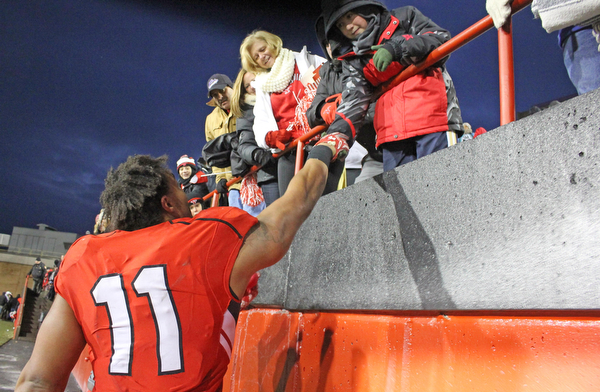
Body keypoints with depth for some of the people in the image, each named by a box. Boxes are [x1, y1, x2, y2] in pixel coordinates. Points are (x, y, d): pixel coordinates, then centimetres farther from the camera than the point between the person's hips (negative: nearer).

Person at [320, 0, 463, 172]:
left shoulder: (405, 18, 14)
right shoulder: (353, 59, 16)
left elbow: (442, 39, 1)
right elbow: (354, 96, 0)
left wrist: (398, 47, -12)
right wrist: (338, 130, -19)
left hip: (432, 119, -2)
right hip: (392, 131, 3)